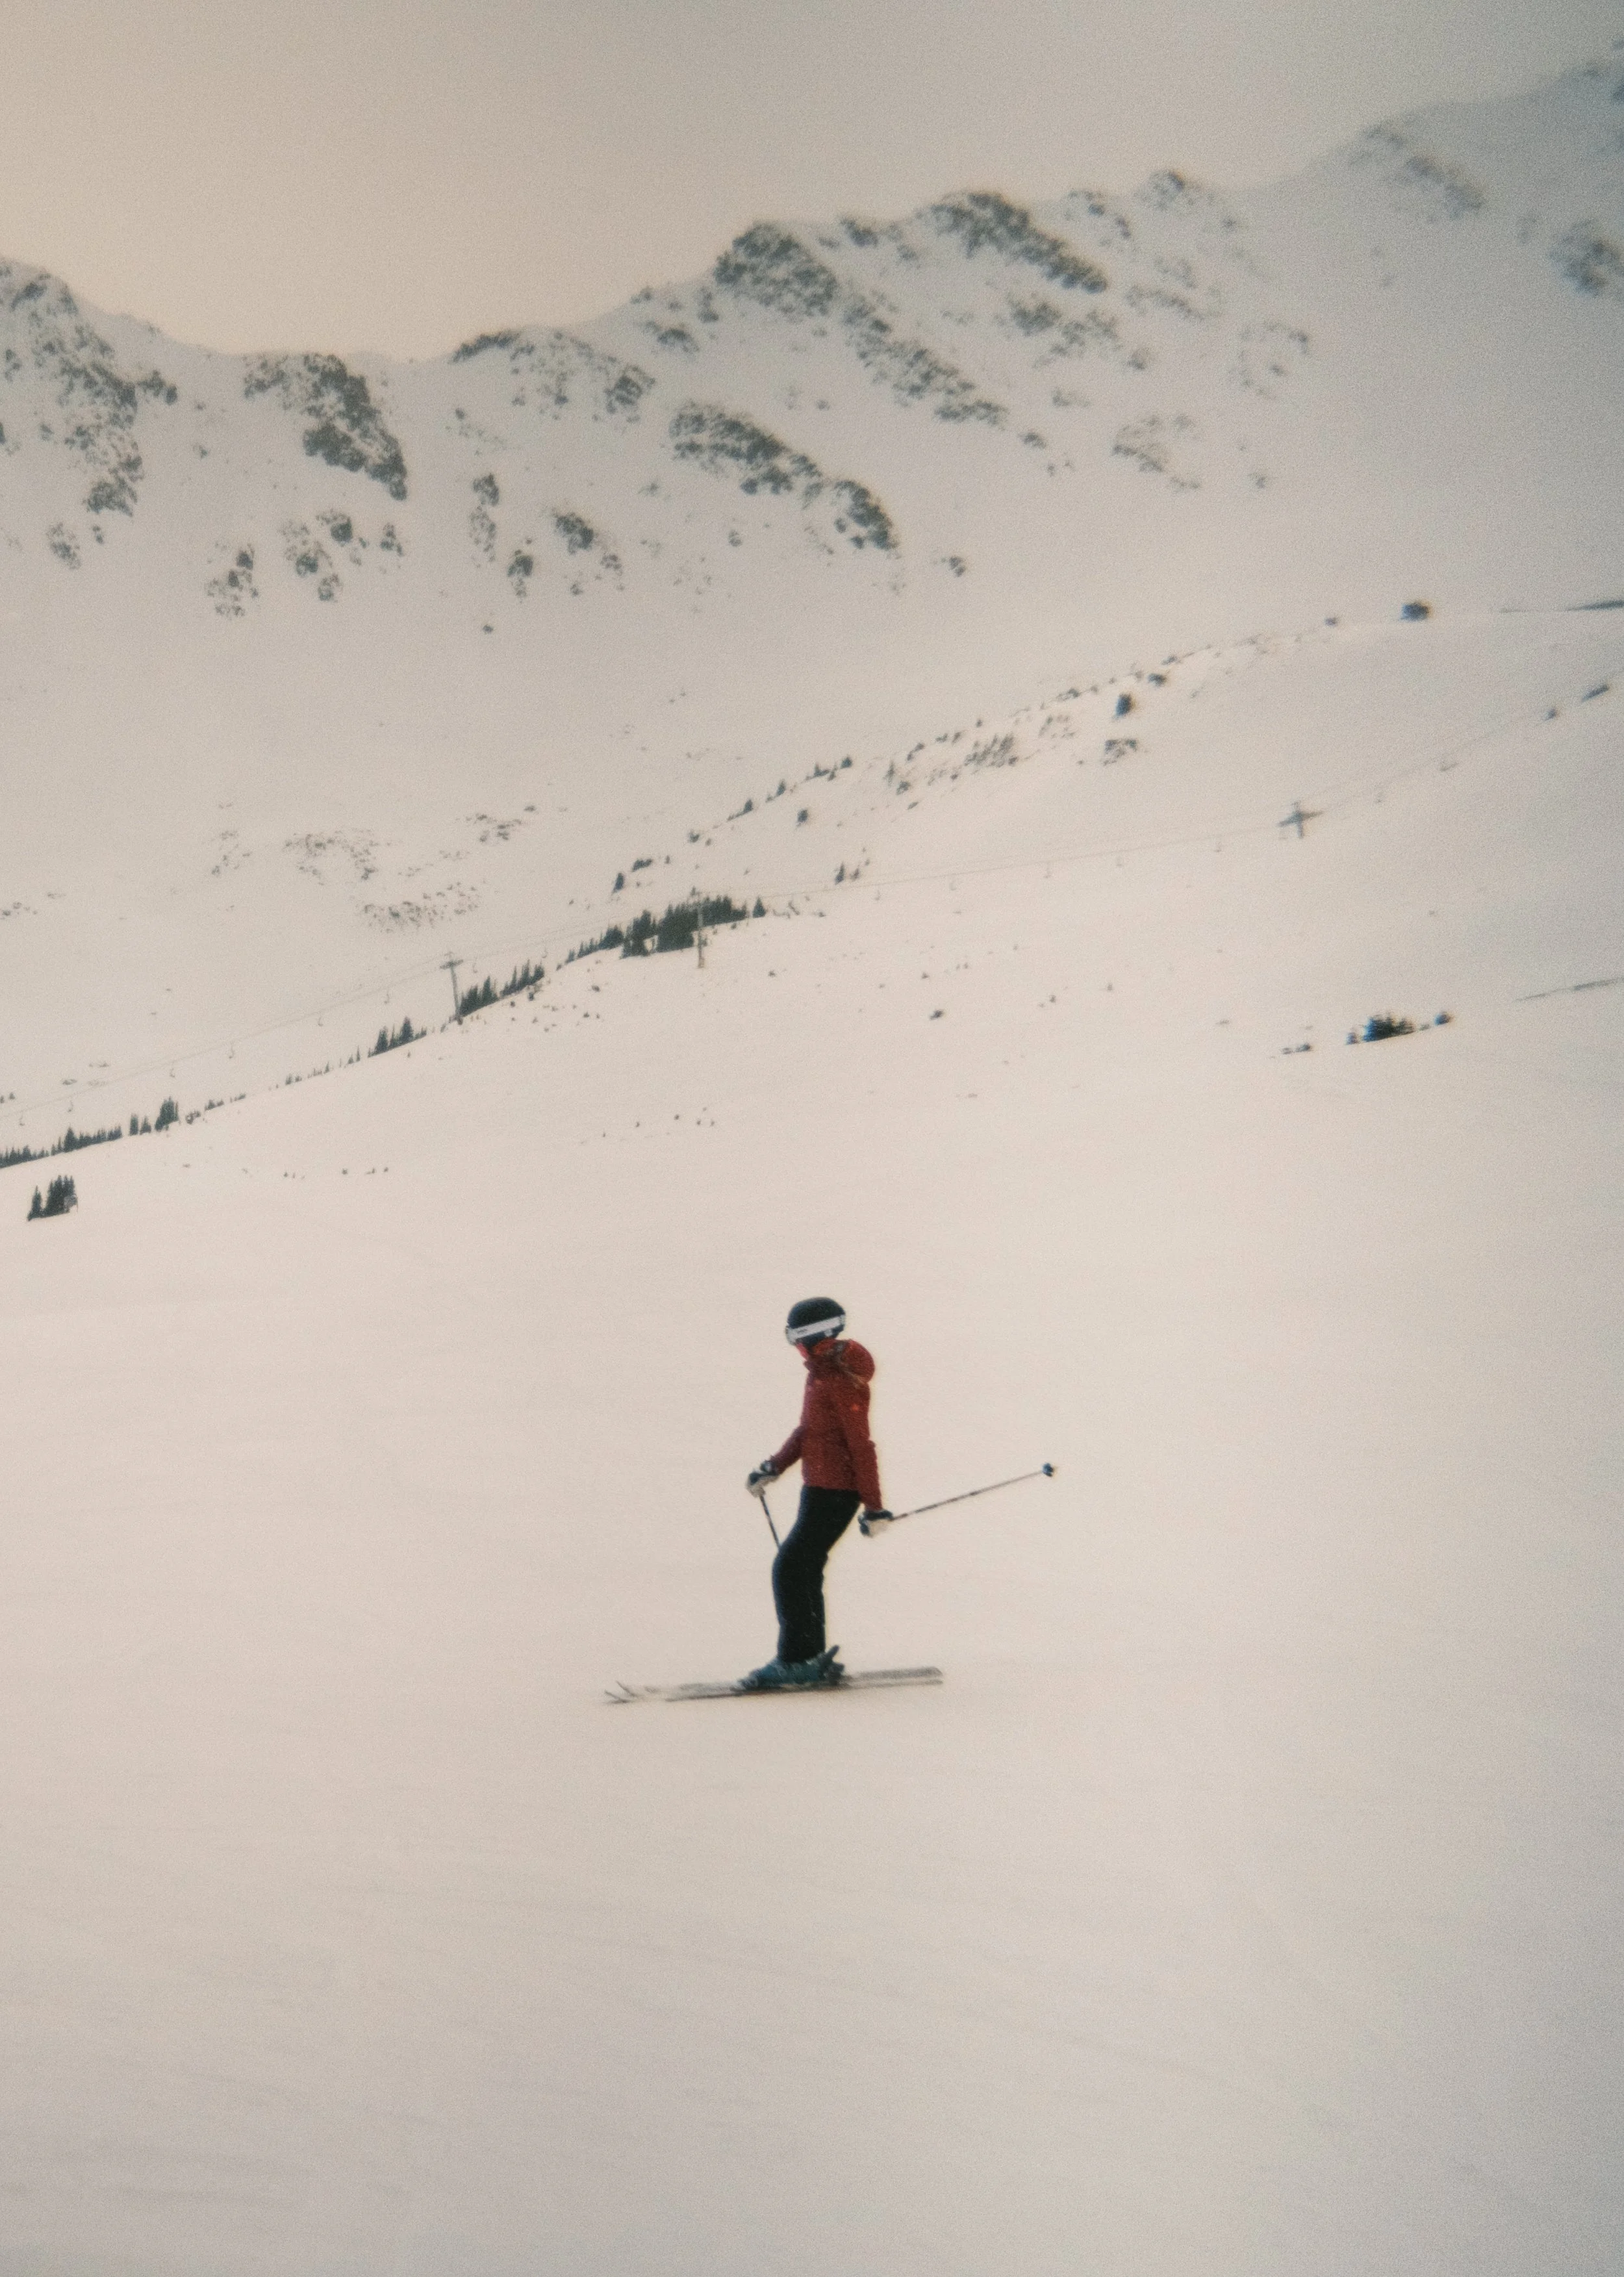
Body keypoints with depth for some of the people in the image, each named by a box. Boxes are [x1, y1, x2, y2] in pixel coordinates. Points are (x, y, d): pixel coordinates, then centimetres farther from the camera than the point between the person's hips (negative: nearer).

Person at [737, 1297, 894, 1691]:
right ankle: (811, 1658, 22)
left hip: (836, 1493, -10)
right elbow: (807, 1429, 21)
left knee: (790, 1568, -10)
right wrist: (773, 1467, 12)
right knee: (804, 1571, 14)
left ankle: (797, 1659, -4)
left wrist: (874, 1506, -18)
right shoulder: (822, 1372, 11)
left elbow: (862, 1445, -20)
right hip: (819, 1488, 10)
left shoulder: (842, 1381, -20)